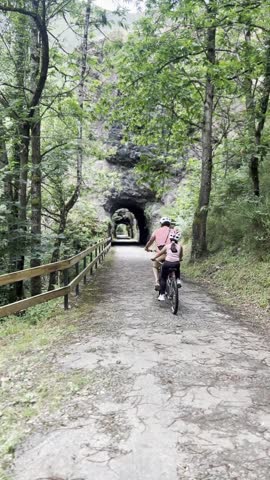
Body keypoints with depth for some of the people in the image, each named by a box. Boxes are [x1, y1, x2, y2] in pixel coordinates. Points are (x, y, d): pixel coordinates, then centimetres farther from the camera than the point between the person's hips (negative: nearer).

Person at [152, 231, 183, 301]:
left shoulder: (167, 246, 9)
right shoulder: (180, 246, 11)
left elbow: (160, 253, 15)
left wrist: (154, 258, 30)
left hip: (167, 264, -1)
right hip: (176, 264, 1)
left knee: (163, 278, 14)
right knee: (177, 269, 38)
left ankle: (162, 295, 8)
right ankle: (178, 280, 21)